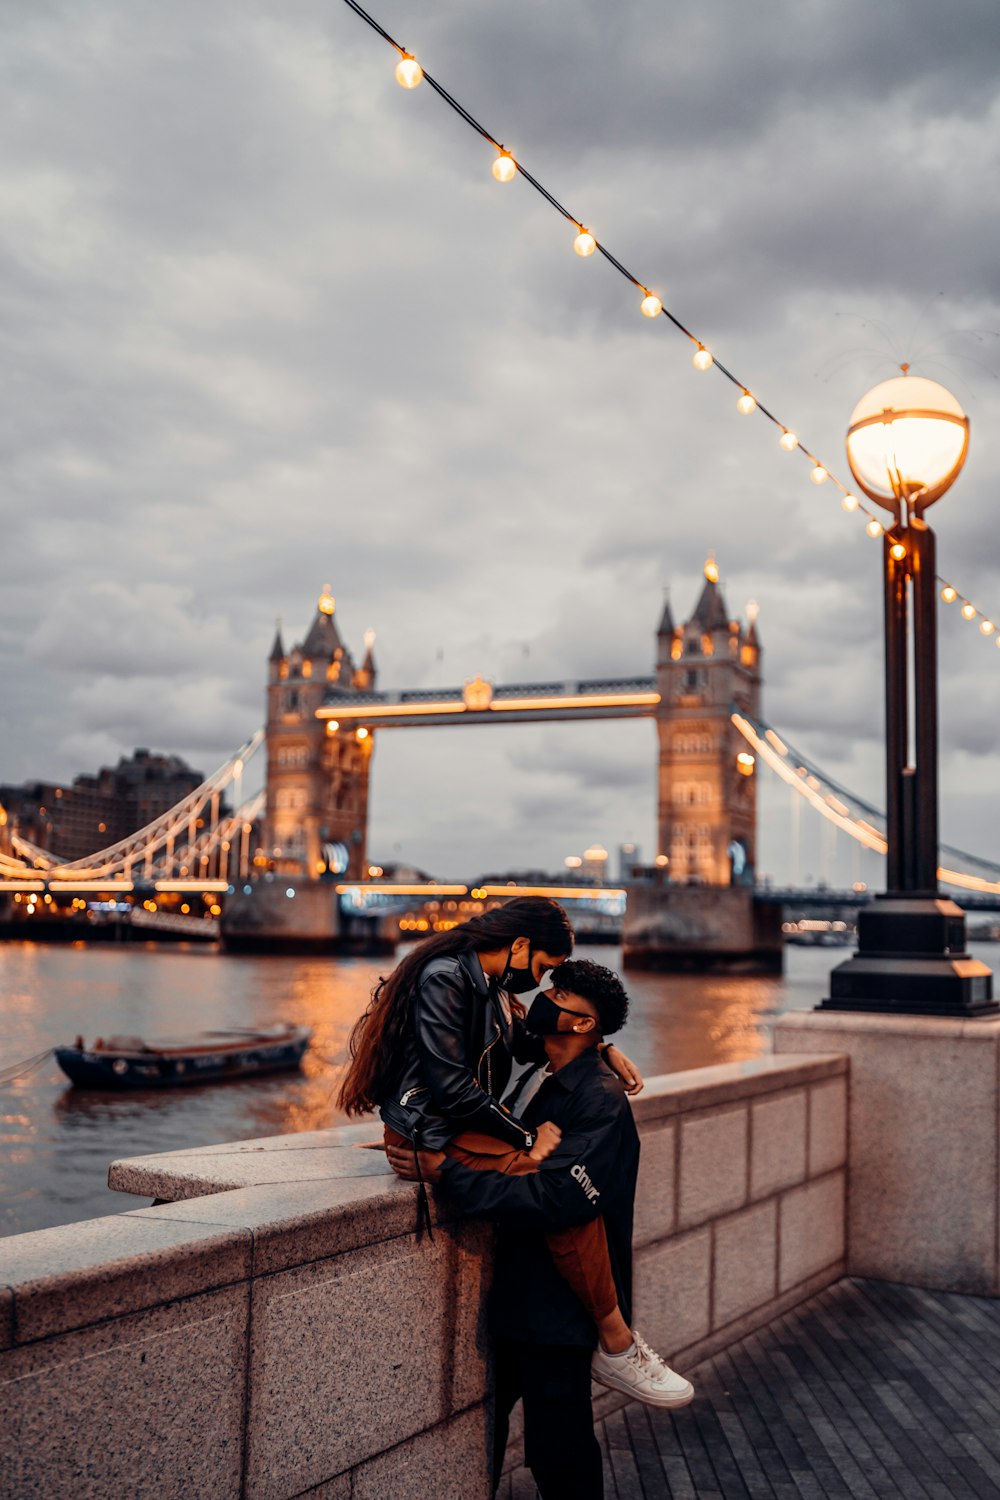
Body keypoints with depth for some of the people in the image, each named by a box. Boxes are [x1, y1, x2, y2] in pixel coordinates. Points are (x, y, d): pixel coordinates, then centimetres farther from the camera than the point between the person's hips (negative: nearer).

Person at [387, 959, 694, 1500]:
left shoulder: (600, 1100, -19)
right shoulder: (539, 1081, 9)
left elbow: (553, 1198, -30)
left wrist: (444, 1170, -28)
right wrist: (423, 1148, -1)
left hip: (556, 1309, -8)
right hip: (510, 1294, 8)